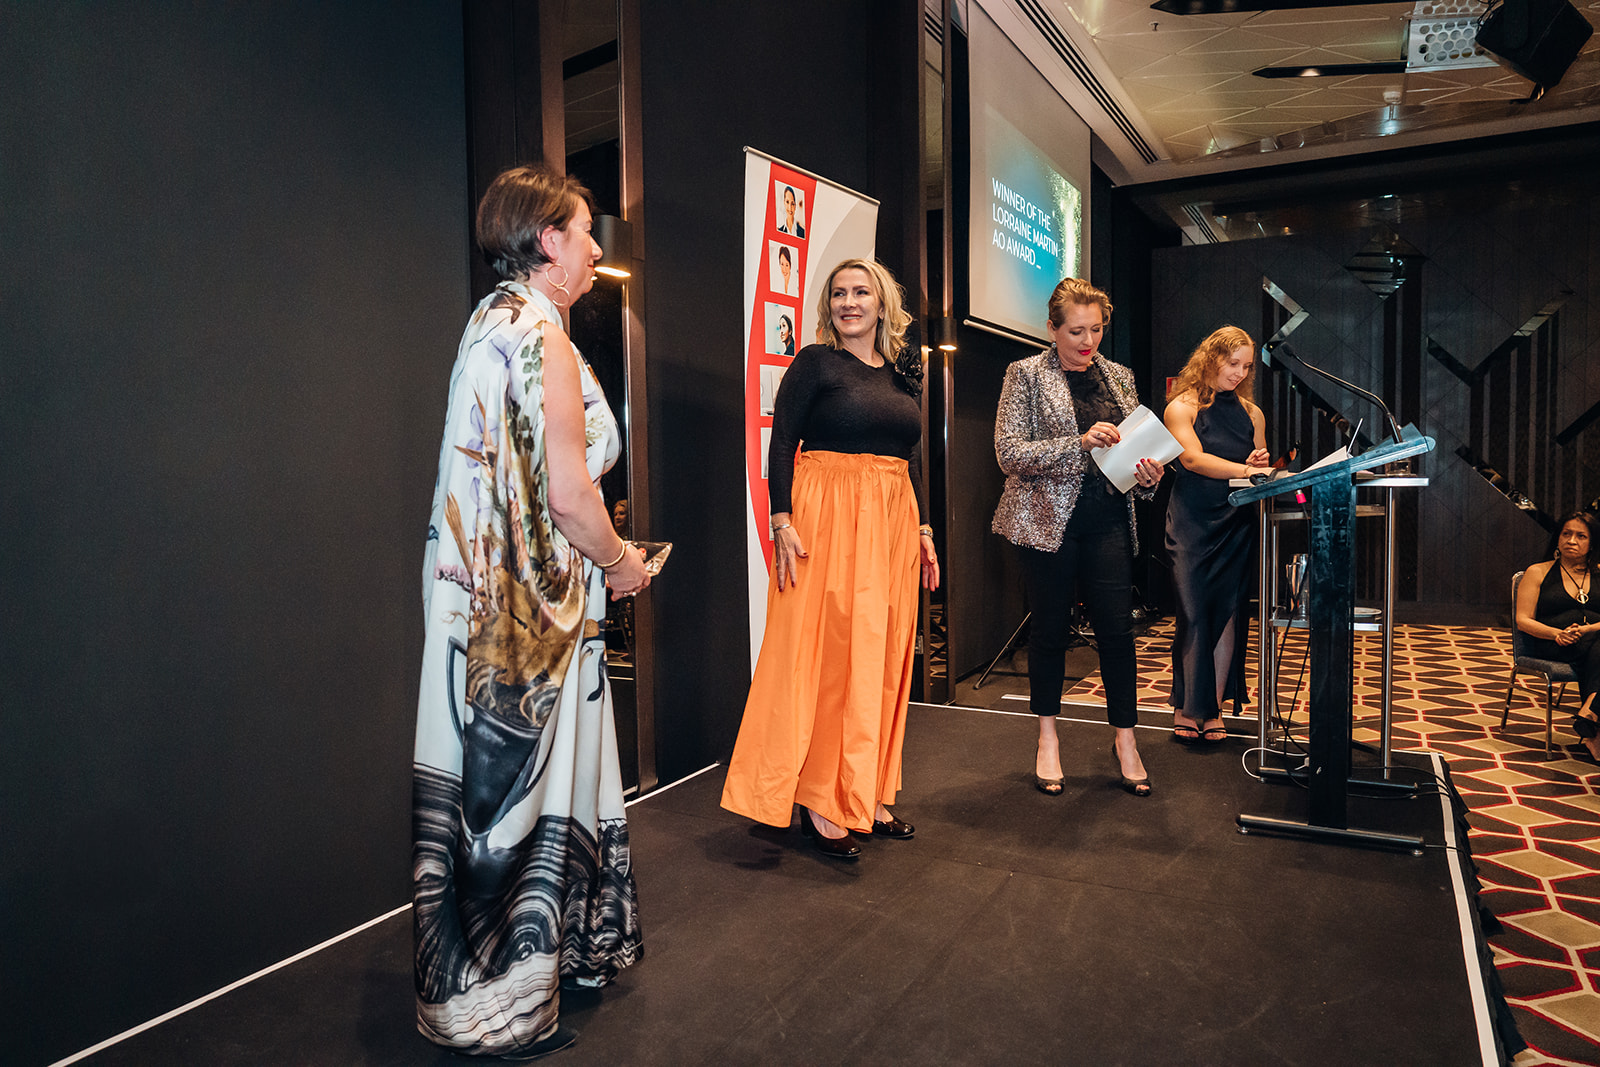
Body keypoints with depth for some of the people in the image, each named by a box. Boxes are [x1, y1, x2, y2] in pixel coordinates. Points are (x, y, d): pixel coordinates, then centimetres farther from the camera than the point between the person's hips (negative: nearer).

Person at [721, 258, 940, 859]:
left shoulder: (902, 373, 15)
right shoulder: (815, 362, -1)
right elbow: (780, 445, -7)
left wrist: (922, 530, 14)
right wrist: (783, 522, -16)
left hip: (893, 524, 6)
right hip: (827, 518, -6)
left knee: (881, 657, 9)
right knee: (823, 654, -4)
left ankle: (866, 795, 22)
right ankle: (817, 802, 8)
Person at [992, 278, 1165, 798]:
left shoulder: (1119, 377, 13)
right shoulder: (1026, 374, 0)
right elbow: (1010, 453, -10)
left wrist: (1148, 475, -4)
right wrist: (1080, 442, -20)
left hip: (1107, 522, 3)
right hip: (1048, 520, -3)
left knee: (1117, 628, 0)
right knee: (1050, 629, 6)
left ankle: (1125, 740, 15)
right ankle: (1047, 739, 22)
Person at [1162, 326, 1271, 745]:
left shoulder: (1251, 413, 16)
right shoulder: (1182, 407, 1)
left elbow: (1258, 473, 20)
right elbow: (1193, 459, -16)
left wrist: (1262, 464, -3)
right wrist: (1245, 470, -28)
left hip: (1237, 525, 4)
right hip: (1192, 524, -4)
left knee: (1229, 614, 1)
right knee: (1193, 614, -5)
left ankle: (1213, 708, 10)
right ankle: (1186, 709, 5)